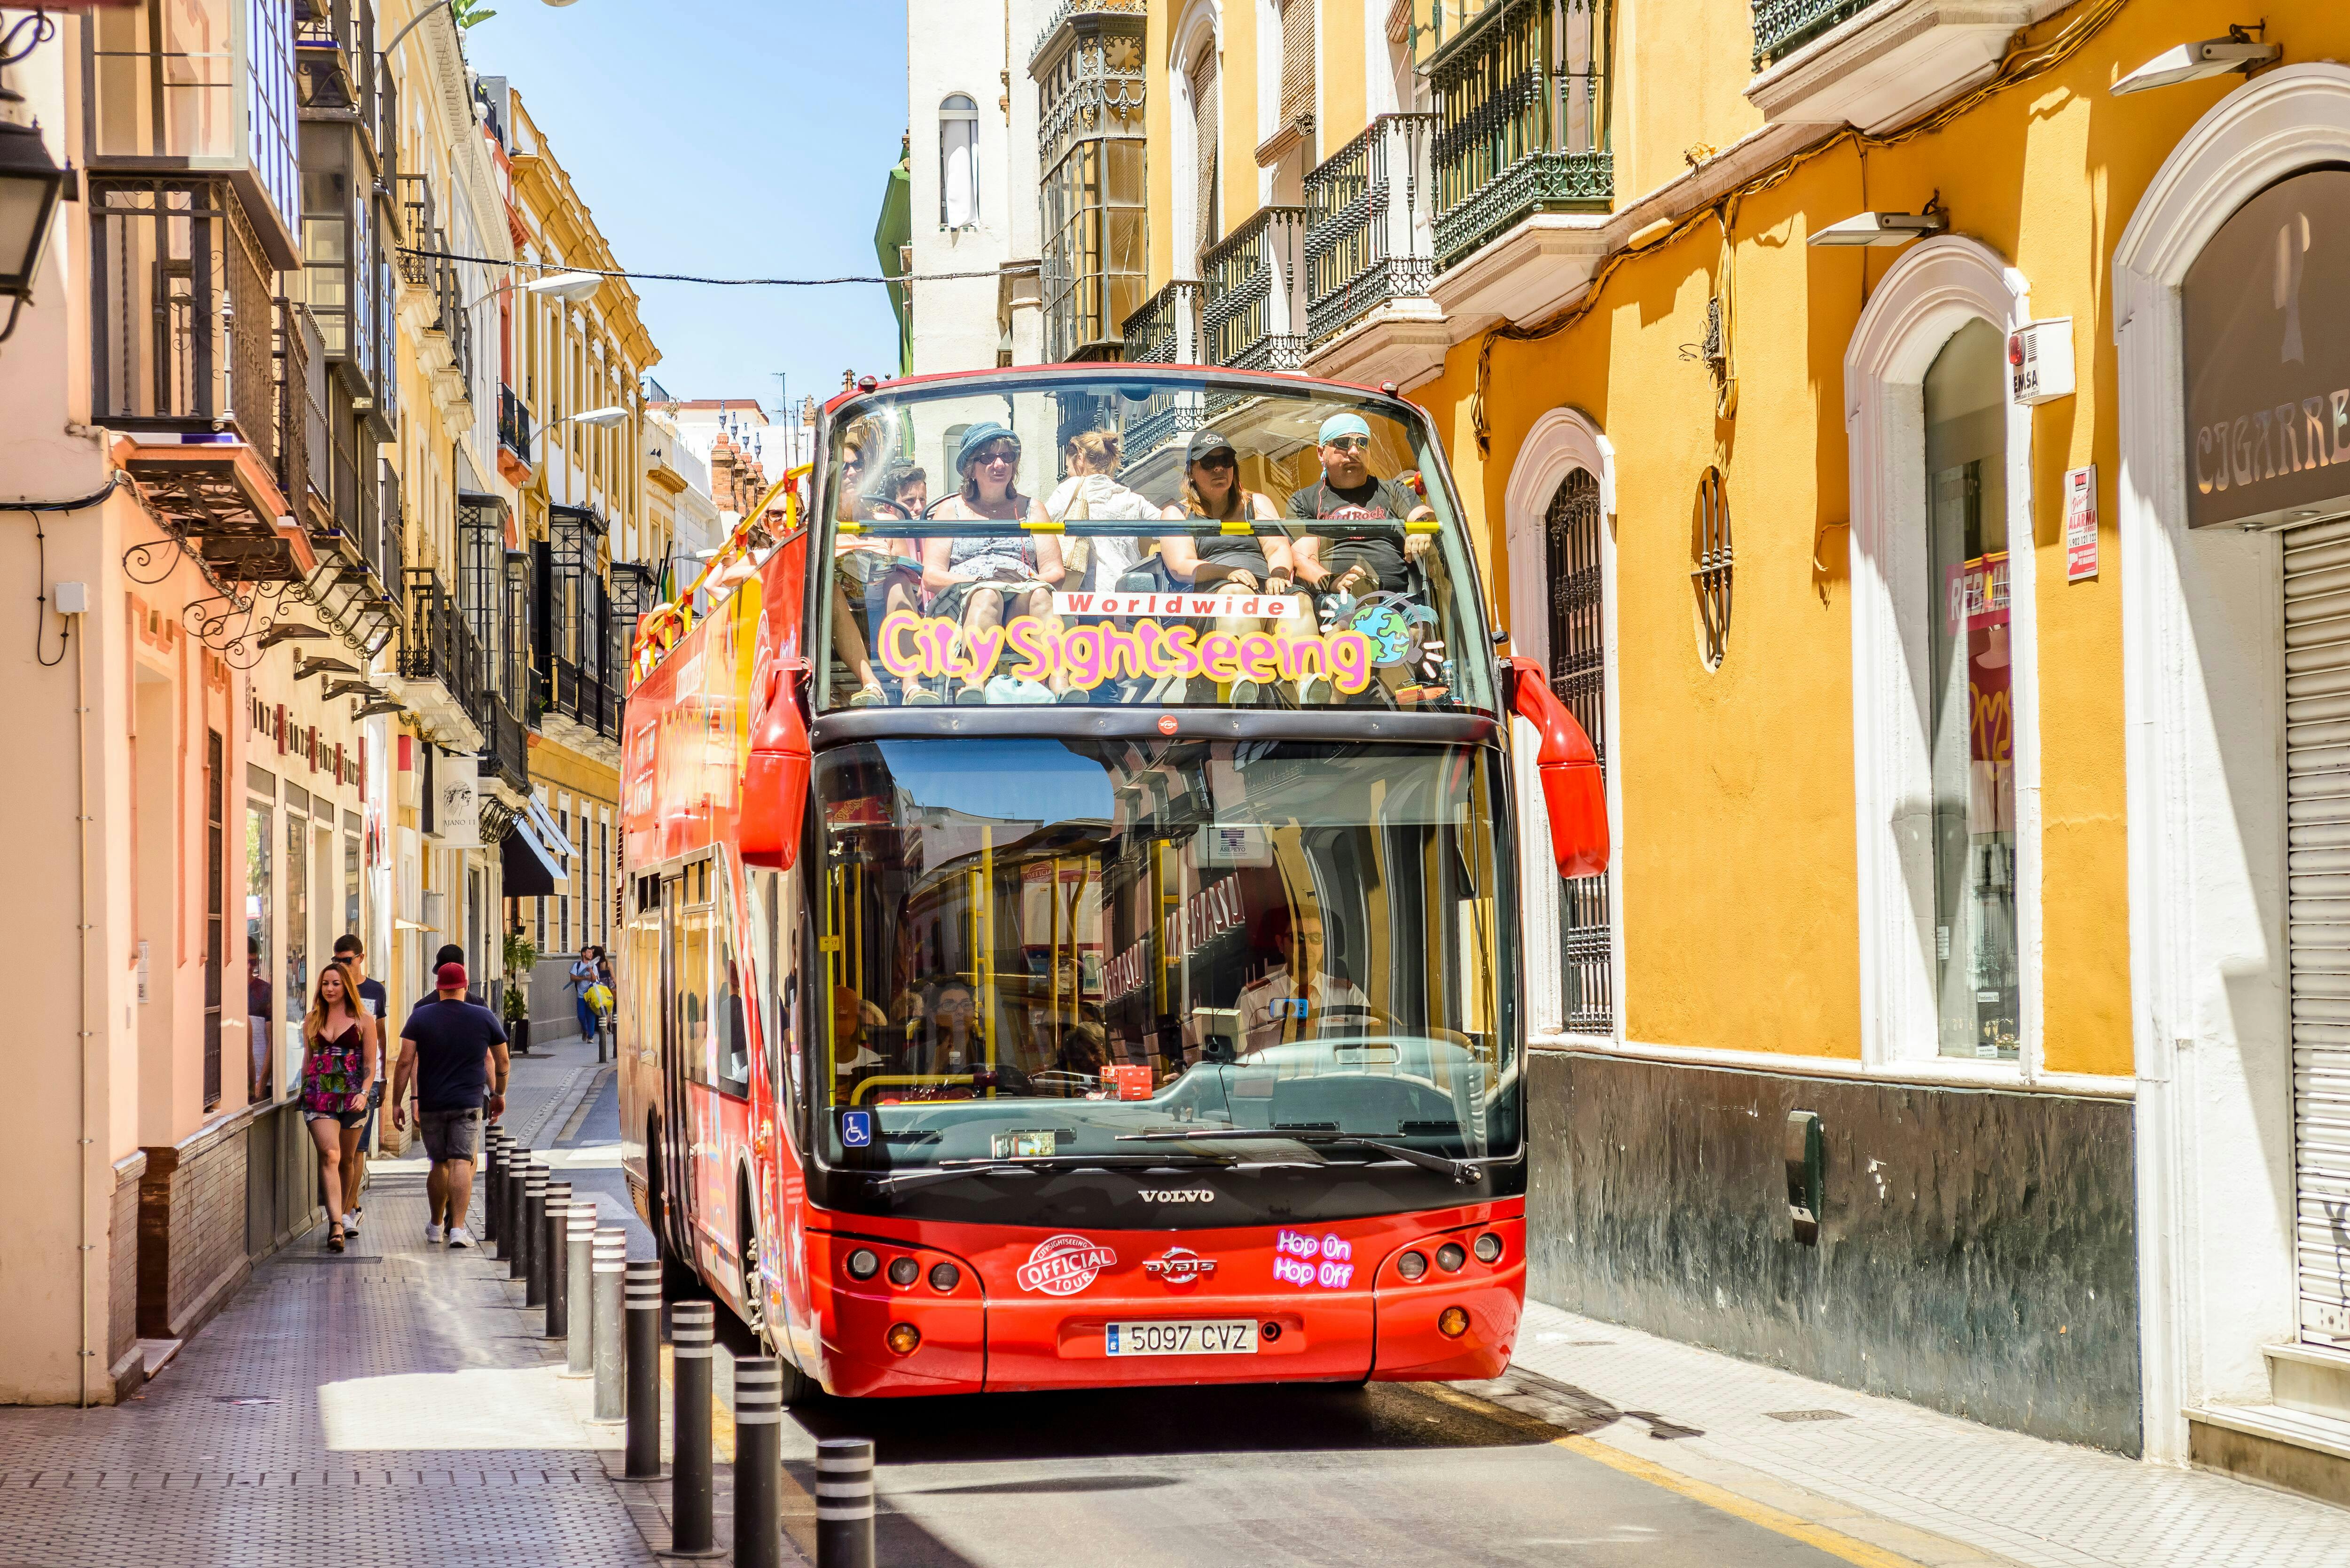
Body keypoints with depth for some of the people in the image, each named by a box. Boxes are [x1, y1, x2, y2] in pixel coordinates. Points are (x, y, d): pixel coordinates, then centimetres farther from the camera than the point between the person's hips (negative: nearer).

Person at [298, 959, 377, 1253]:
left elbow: (370, 1063, 3)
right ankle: (336, 1225, -25)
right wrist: (305, 1093, 15)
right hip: (319, 1096, 0)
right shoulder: (312, 1021, 12)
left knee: (345, 1160, 9)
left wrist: (364, 1093, -11)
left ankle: (340, 1215, 28)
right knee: (330, 1156, -15)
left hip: (352, 1097, 0)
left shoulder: (363, 1021, 4)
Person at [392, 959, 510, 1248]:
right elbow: (500, 1061, 12)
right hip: (469, 1103, -2)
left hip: (430, 1104, 2)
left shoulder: (420, 1016, 0)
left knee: (439, 1164, 16)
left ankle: (436, 1226, 28)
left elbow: (406, 1062, -5)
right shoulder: (484, 1017, 1)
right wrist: (499, 1095, 27)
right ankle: (457, 1228, -18)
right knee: (462, 1164, -7)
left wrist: (398, 1103, 0)